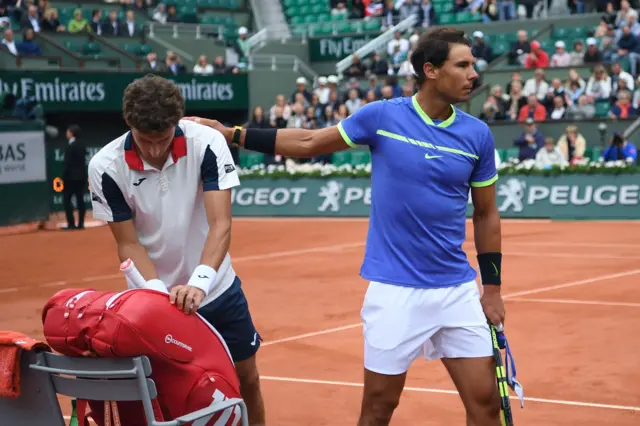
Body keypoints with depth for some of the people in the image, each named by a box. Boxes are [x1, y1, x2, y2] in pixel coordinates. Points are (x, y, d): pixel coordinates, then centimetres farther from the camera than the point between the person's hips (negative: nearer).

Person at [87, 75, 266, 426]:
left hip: (216, 289, 1)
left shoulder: (207, 144, -20)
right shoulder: (106, 167, -18)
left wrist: (199, 282, -41)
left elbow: (220, 223, -26)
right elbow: (128, 243, -13)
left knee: (246, 378, 11)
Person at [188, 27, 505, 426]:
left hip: (458, 290, 2)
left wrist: (493, 287, 8)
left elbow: (486, 214, 10)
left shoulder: (478, 134, 1)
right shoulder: (381, 116, -6)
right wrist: (231, 133, 5)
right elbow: (308, 143, 7)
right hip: (394, 291, -2)